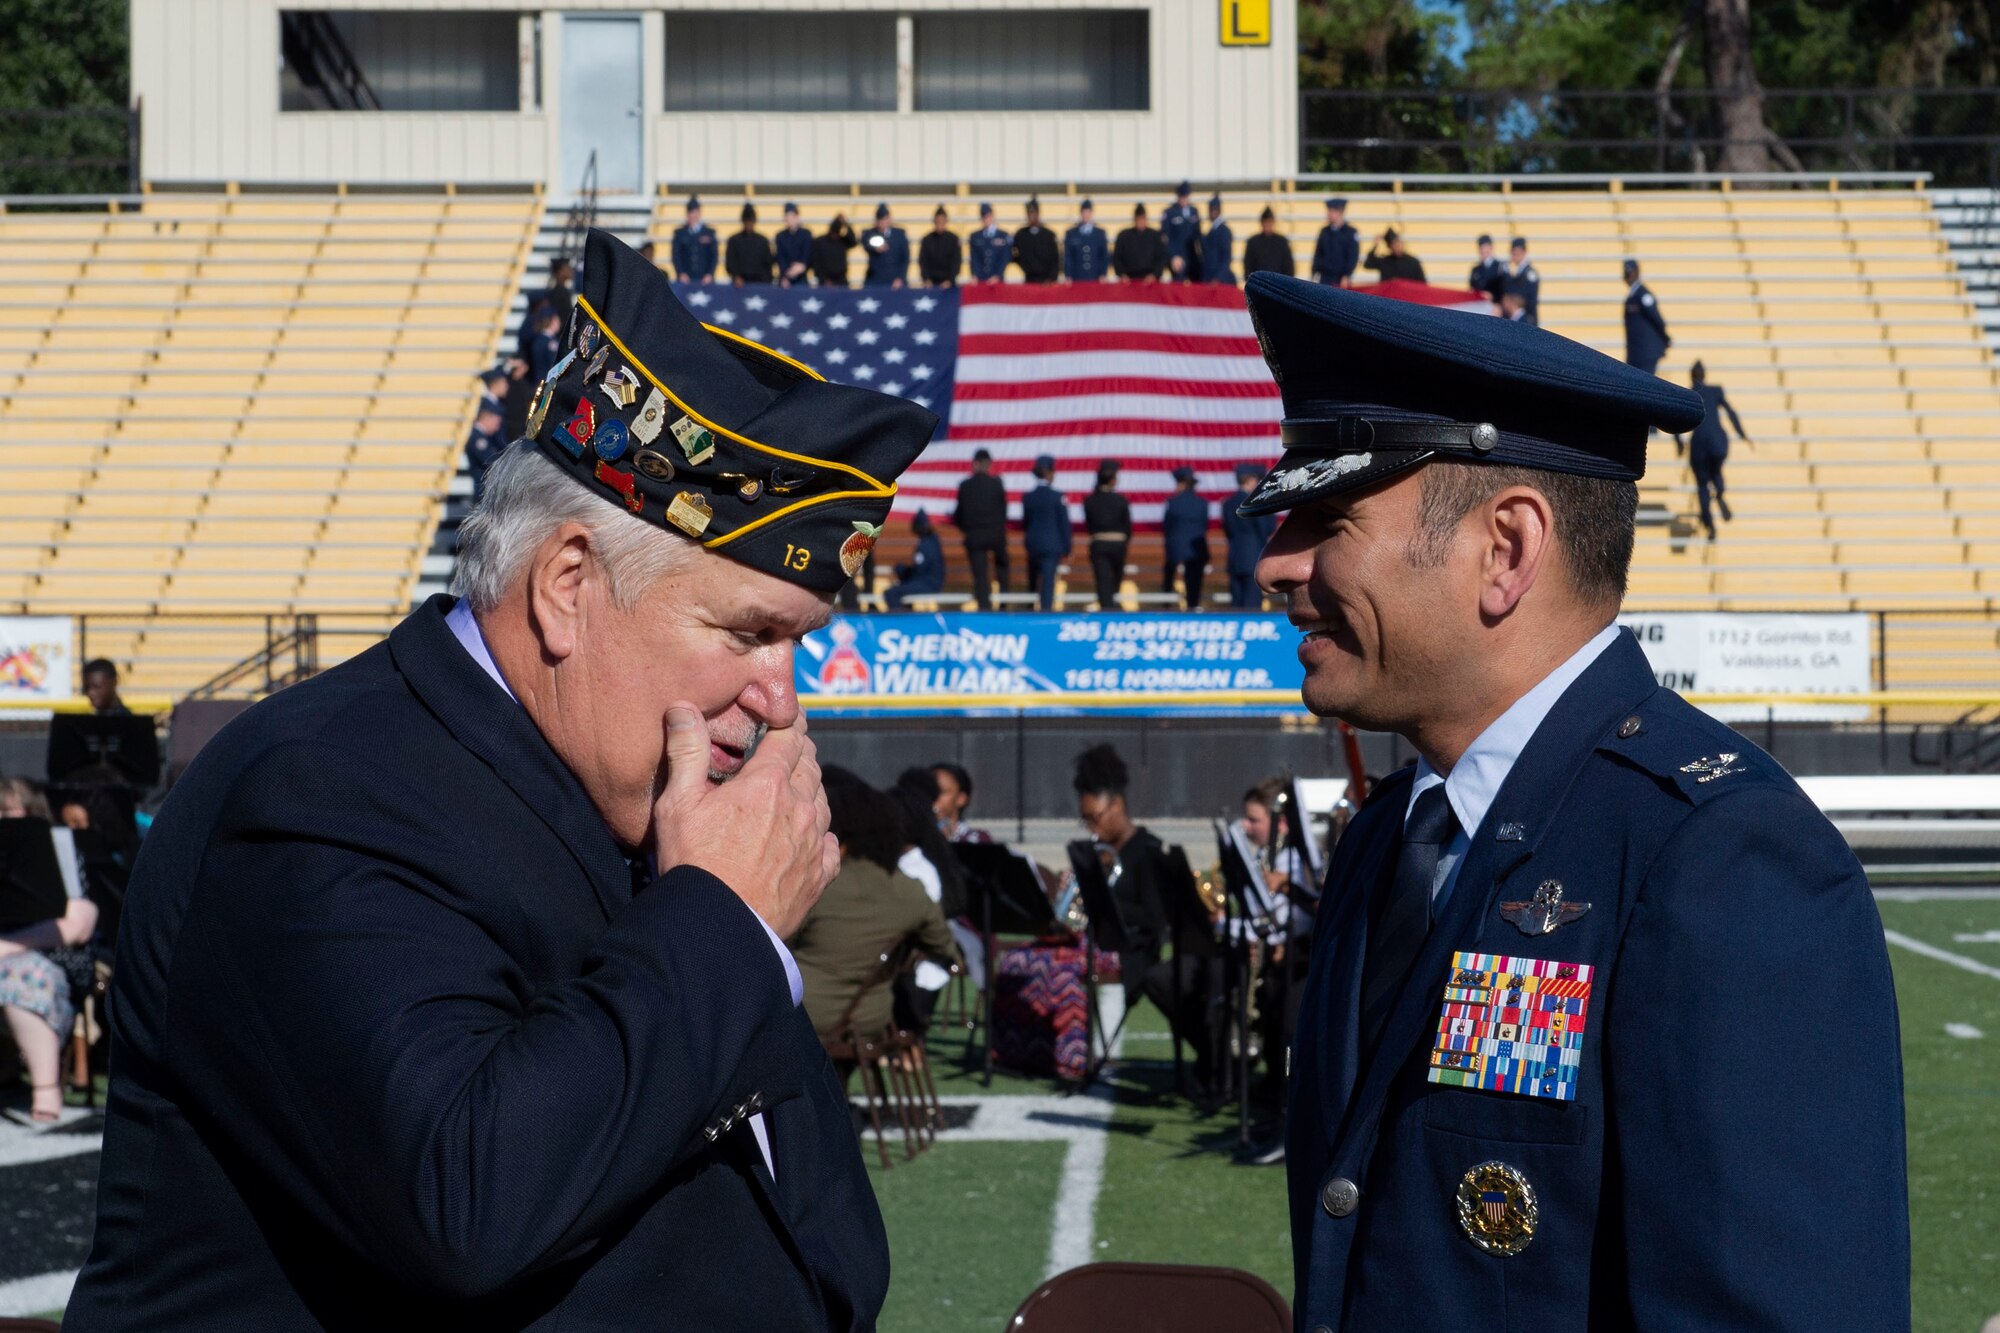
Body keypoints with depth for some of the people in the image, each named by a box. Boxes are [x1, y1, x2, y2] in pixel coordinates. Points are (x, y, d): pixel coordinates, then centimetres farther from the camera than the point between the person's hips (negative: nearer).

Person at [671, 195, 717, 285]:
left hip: (705, 278, 0)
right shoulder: (679, 232, 9)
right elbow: (676, 255, 5)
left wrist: (710, 274, -6)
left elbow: (714, 255, 6)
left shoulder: (709, 232, 8)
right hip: (686, 278, 0)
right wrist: (681, 273, -8)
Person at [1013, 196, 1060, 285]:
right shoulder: (1020, 235, 8)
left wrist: (1051, 279, -8)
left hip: (1044, 280, -1)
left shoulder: (1049, 235, 6)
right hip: (1025, 280, 1)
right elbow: (1015, 259, 9)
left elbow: (1055, 260, 4)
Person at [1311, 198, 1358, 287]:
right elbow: (1318, 255, 13)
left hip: (1341, 279, -4)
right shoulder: (1324, 232, 10)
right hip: (1325, 278, 4)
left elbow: (1353, 257, -7)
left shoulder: (1351, 233, -4)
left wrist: (1346, 277, -13)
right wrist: (1315, 273, 6)